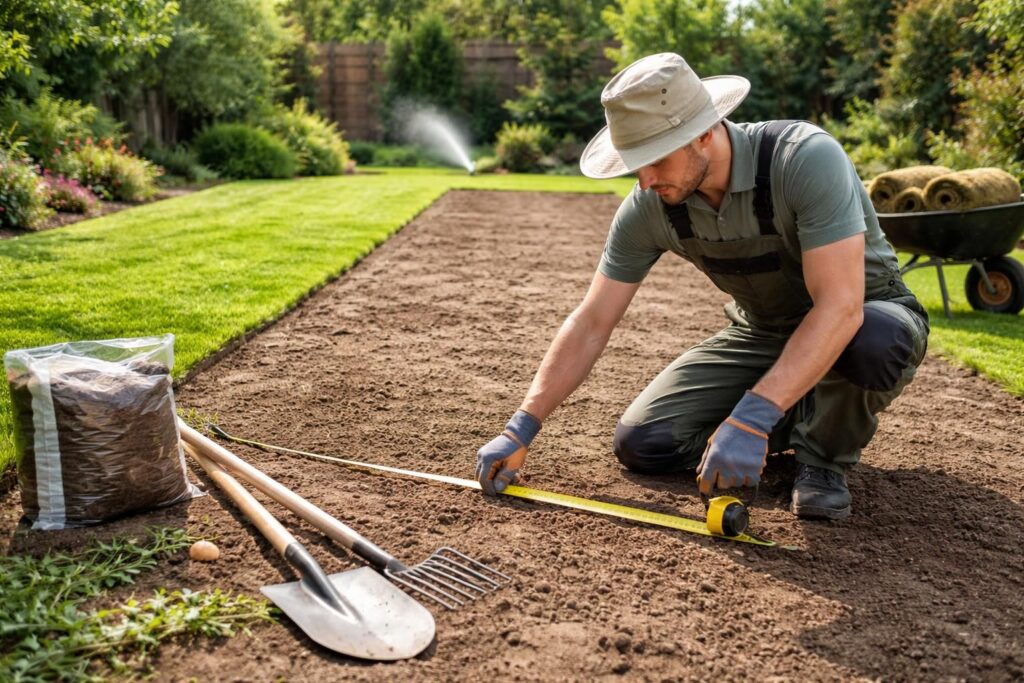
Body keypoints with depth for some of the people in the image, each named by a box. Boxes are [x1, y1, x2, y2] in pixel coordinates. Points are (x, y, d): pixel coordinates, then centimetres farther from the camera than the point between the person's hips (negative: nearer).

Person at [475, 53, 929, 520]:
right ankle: (808, 415, 10)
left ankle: (824, 455, -8)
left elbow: (840, 307, -39)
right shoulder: (648, 206, -17)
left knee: (876, 340, -42)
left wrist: (751, 418, -47)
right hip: (761, 332, 4)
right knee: (640, 443, -9)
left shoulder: (806, 158, -32)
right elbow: (591, 324, -12)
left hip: (862, 316, -4)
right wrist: (521, 429, -18)